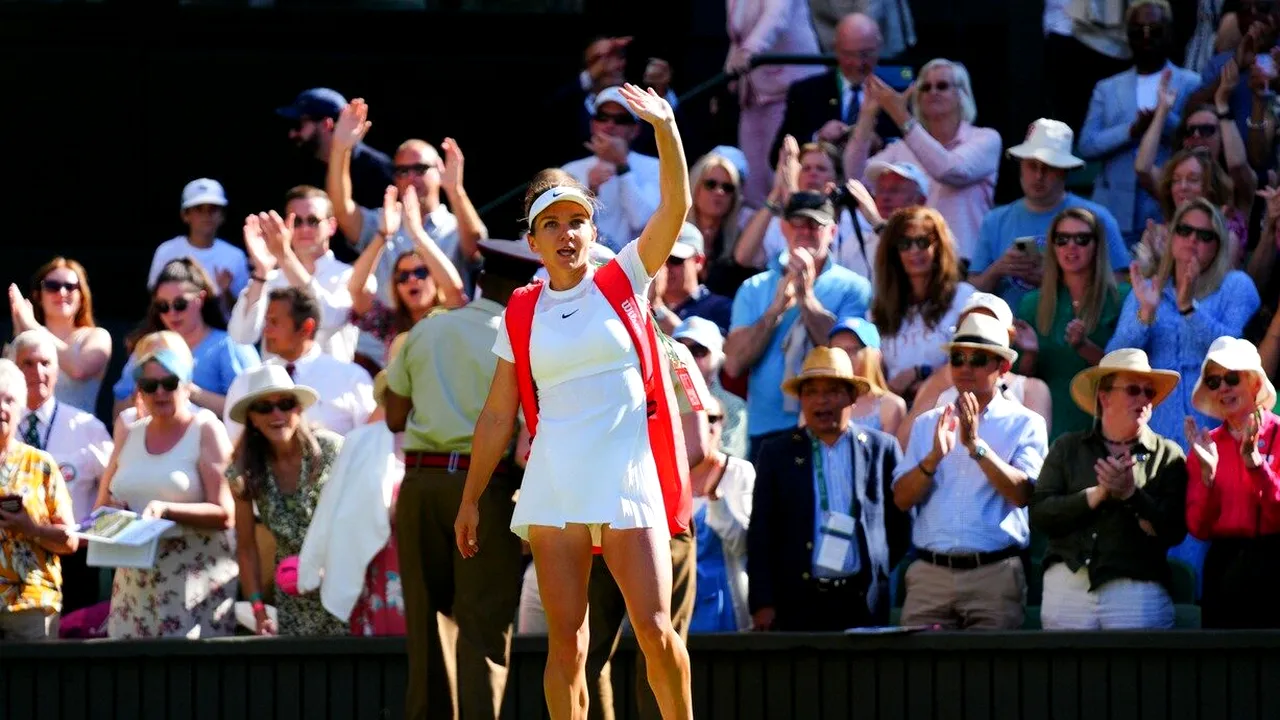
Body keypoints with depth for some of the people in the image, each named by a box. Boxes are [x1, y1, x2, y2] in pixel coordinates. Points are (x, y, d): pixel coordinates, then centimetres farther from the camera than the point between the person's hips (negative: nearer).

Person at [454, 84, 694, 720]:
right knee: (566, 642, -1)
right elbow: (498, 415, 15)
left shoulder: (624, 281, 6)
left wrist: (666, 129, -21)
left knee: (655, 630, -10)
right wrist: (470, 499, 13)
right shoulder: (522, 316, 10)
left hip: (629, 482, -2)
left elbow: (675, 208, -7)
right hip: (553, 490, 2)